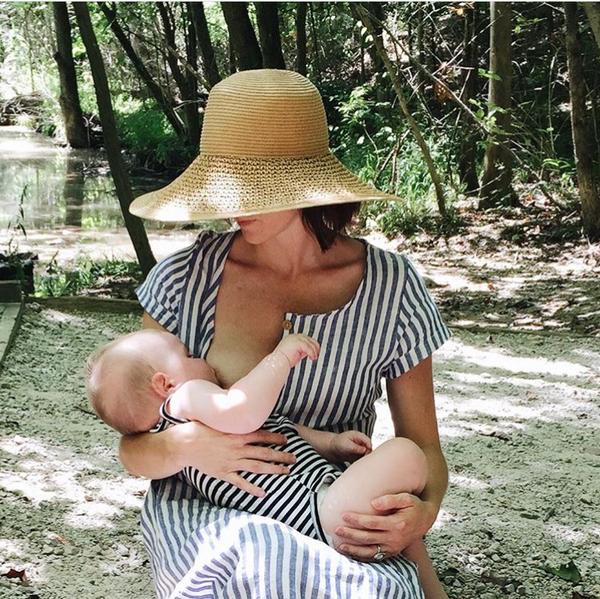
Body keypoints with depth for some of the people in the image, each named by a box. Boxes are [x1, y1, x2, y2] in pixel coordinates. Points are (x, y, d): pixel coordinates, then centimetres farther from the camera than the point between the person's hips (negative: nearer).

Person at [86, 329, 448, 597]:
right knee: (404, 457, -21)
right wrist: (282, 357, -18)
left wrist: (331, 442, 16)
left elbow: (279, 432, 31)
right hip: (317, 516, -12)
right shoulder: (188, 397, -7)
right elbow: (240, 414, -30)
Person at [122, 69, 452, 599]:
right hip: (199, 512, -1)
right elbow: (133, 450, 1)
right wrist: (185, 446, -23)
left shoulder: (391, 287, -3)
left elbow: (424, 447, 4)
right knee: (260, 556, -37)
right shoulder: (185, 278, -4)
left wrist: (423, 511, -19)